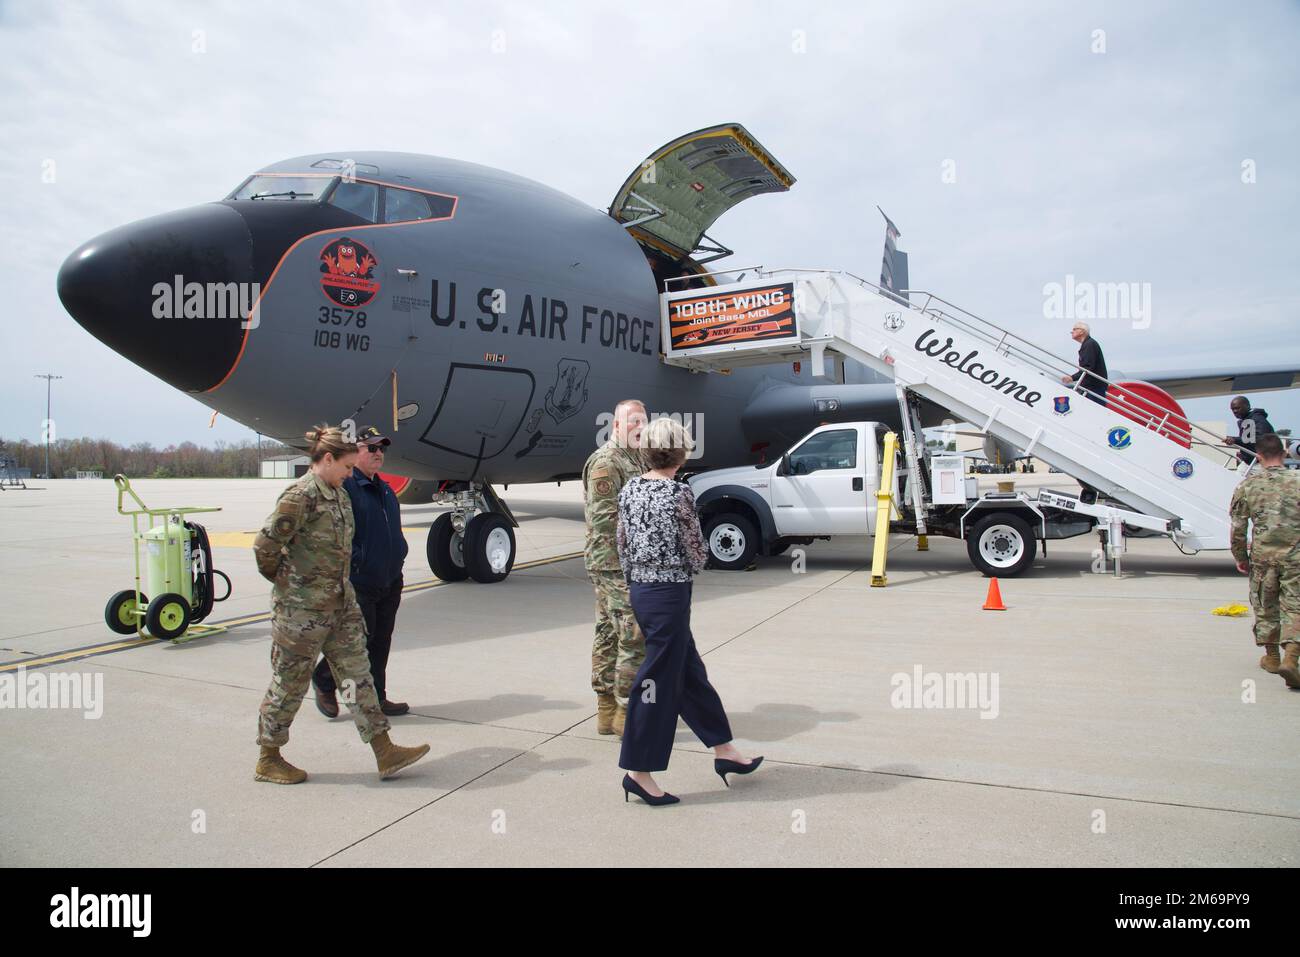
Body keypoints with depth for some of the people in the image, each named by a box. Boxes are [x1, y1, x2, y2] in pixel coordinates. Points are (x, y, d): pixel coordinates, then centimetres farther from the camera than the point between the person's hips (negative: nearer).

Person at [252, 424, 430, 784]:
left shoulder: (338, 494, 9)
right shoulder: (300, 495, -18)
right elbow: (265, 545, -20)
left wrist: (340, 584, 14)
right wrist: (283, 579, -6)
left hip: (341, 603, 8)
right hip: (302, 608, -8)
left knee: (358, 673, 8)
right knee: (289, 683, 7)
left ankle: (385, 753, 13)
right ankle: (267, 761, 26)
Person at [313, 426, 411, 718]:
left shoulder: (384, 489, 16)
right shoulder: (343, 487, -12)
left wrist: (399, 555, 16)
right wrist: (356, 561, -19)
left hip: (390, 582, 8)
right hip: (359, 583, -8)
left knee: (381, 643, 12)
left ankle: (375, 698, 23)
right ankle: (324, 683, 25)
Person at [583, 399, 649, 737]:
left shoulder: (635, 459, 18)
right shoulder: (605, 462, -13)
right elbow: (605, 520, -20)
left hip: (630, 565, 10)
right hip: (616, 566, -10)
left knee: (609, 635, 14)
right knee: (636, 637, -8)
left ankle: (607, 709, 22)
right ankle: (627, 713, 1)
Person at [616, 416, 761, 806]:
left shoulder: (629, 490, 4)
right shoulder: (679, 493, -16)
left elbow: (622, 548, 10)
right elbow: (697, 555, -12)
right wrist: (694, 559, 11)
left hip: (640, 590, 8)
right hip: (669, 594, -8)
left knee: (690, 672, 18)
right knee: (659, 680, 3)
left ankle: (723, 751, 31)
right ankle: (639, 772, 13)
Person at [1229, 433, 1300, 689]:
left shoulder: (1248, 486, -1)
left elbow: (1237, 527, 2)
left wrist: (1240, 557, 14)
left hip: (1262, 556, 1)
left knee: (1265, 606, 15)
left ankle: (1271, 656, 26)